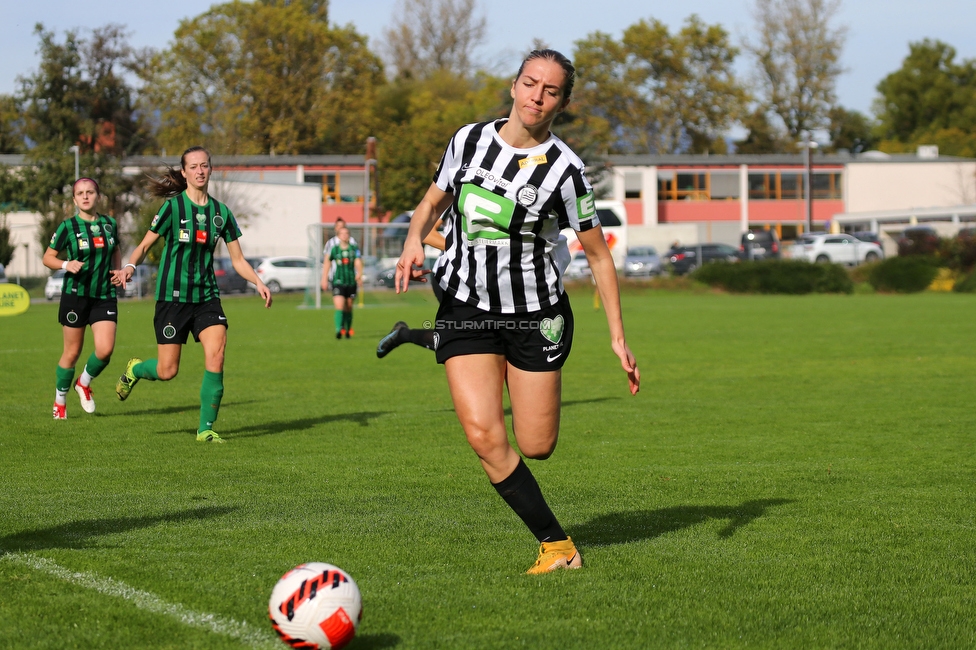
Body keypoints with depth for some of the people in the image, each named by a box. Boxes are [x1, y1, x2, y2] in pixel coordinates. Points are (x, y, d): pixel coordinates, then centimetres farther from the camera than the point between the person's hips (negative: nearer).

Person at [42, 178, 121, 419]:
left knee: (105, 349, -12)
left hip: (105, 296, 3)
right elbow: (47, 257, 1)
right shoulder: (68, 227, -5)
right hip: (76, 294, -3)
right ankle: (60, 399, 25)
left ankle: (84, 383, 18)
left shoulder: (109, 224, 5)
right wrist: (66, 264, -18)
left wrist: (118, 270, 4)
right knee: (72, 352, 4)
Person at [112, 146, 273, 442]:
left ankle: (206, 428, -6)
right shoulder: (173, 207, -7)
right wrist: (130, 266, -23)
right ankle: (135, 369, 36)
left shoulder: (221, 212, 5)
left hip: (206, 296, 3)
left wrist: (258, 282, -7)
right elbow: (145, 245, -3)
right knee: (167, 371, -1)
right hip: (172, 296, -3)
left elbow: (238, 259, 9)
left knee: (216, 354, -17)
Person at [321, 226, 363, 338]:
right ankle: (339, 330, -23)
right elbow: (327, 262, 14)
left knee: (348, 308, 10)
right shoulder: (334, 249, 2)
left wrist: (359, 274, -30)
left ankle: (348, 329, 26)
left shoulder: (354, 249, 1)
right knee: (339, 307, -16)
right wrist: (324, 279, 13)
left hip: (351, 282, 1)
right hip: (338, 282, -1)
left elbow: (358, 262, -11)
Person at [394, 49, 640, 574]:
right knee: (484, 437, -15)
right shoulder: (469, 140, -2)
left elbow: (598, 254, -5)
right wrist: (415, 240, -9)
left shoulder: (563, 168, -12)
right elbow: (433, 202, 13)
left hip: (535, 313, -2)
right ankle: (556, 544, -3)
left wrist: (618, 337, -7)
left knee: (536, 447, 2)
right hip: (465, 308, 2)